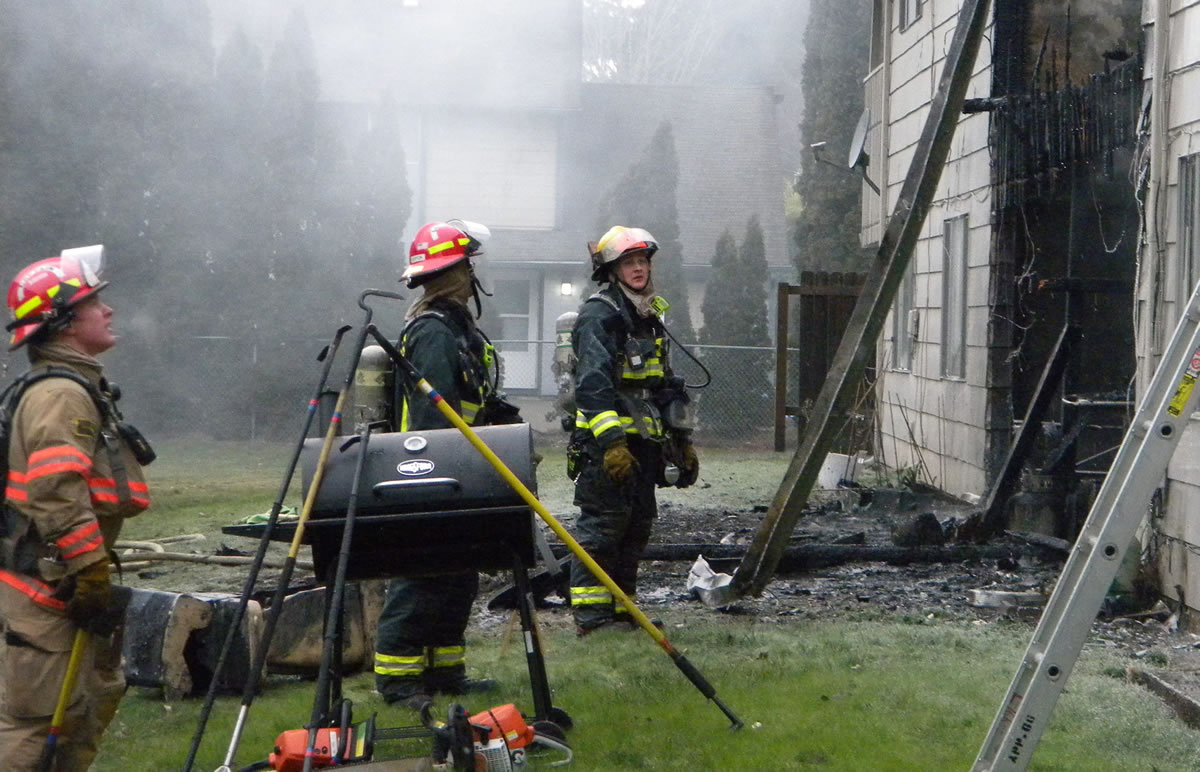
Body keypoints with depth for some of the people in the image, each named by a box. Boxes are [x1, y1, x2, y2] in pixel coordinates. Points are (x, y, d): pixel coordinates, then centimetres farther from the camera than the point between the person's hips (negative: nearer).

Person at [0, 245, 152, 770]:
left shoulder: (83, 389, 18)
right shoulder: (60, 396, -16)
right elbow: (59, 498, -25)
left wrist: (97, 578, 24)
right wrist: (93, 579, -23)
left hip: (72, 584, 11)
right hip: (48, 589, -11)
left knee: (98, 694, 17)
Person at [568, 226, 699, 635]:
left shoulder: (648, 317, 20)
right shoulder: (598, 316, -10)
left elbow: (664, 386, 27)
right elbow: (593, 384, -21)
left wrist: (682, 441, 25)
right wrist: (611, 441, -29)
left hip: (643, 442, 9)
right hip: (605, 444, -9)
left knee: (637, 525, 11)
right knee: (603, 524, -9)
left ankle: (621, 607, 20)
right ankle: (591, 614, -5)